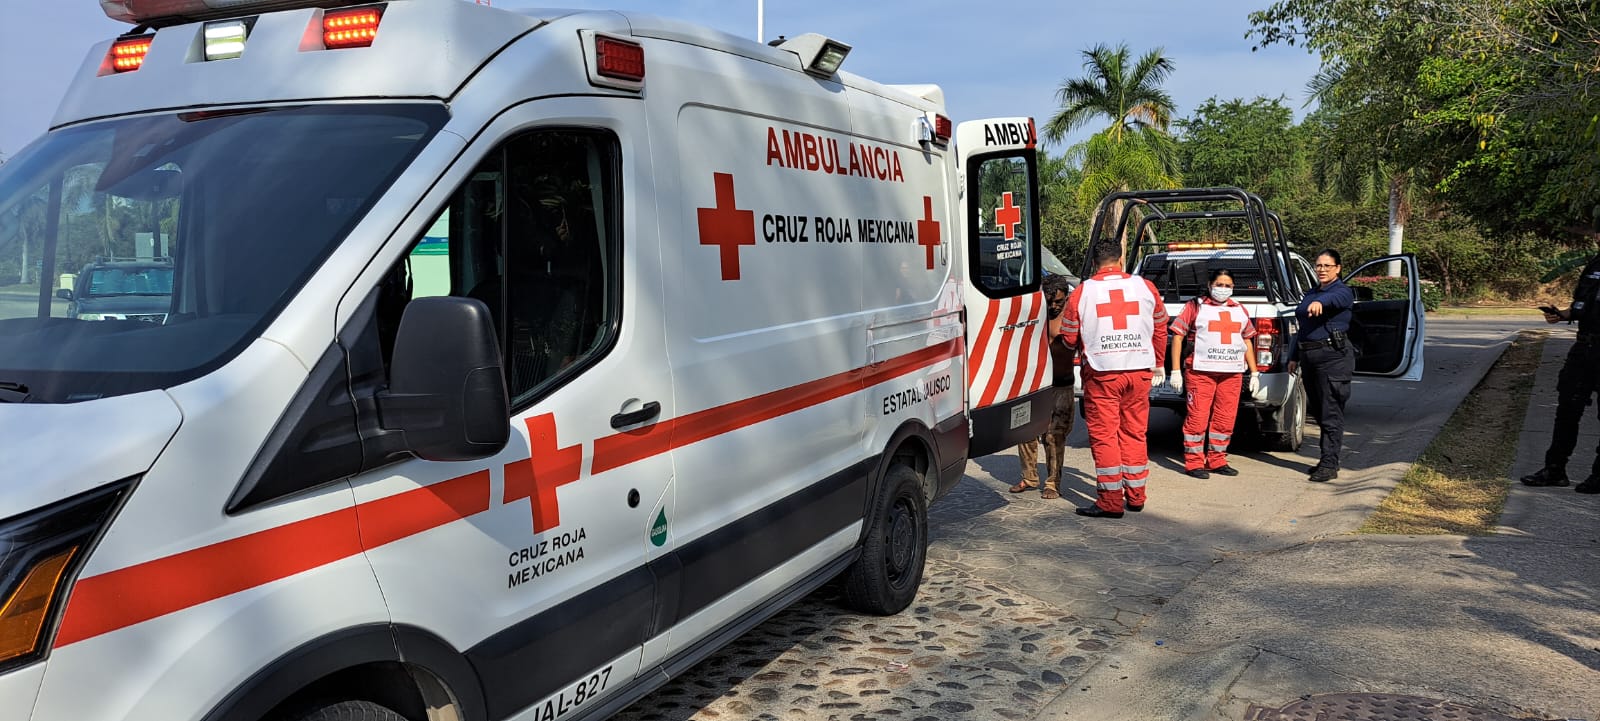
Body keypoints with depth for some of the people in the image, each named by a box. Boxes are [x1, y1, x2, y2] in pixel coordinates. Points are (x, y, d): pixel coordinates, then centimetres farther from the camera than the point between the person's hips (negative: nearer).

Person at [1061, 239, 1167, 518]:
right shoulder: (1145, 287, 4)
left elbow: (1070, 338, 1)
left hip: (1101, 372, -3)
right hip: (1140, 371, 4)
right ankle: (1135, 496, 20)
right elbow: (1160, 328, 14)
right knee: (1134, 433, 13)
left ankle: (1111, 501, 1)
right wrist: (1159, 364, 27)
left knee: (1104, 435, 1)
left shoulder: (1082, 292, -4)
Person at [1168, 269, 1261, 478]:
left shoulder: (1240, 310, 19)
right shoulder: (1195, 306, 2)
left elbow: (1247, 342, 24)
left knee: (1225, 419, 7)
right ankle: (1194, 463, 2)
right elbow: (1177, 336, -1)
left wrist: (1254, 373, 19)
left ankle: (1217, 461, 19)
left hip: (1232, 374, 5)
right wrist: (1175, 370, -7)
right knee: (1197, 417, -6)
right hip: (1201, 372, -5)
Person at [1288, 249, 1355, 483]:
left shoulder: (1343, 292, -5)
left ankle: (1329, 465, -4)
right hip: (1309, 356, 8)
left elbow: (1335, 298, -31)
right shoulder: (1310, 294, 18)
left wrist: (1320, 302, -53)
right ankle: (1329, 459, 23)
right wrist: (1295, 356, 22)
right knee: (1319, 412, 13)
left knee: (1331, 414, -6)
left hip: (1333, 356, -8)